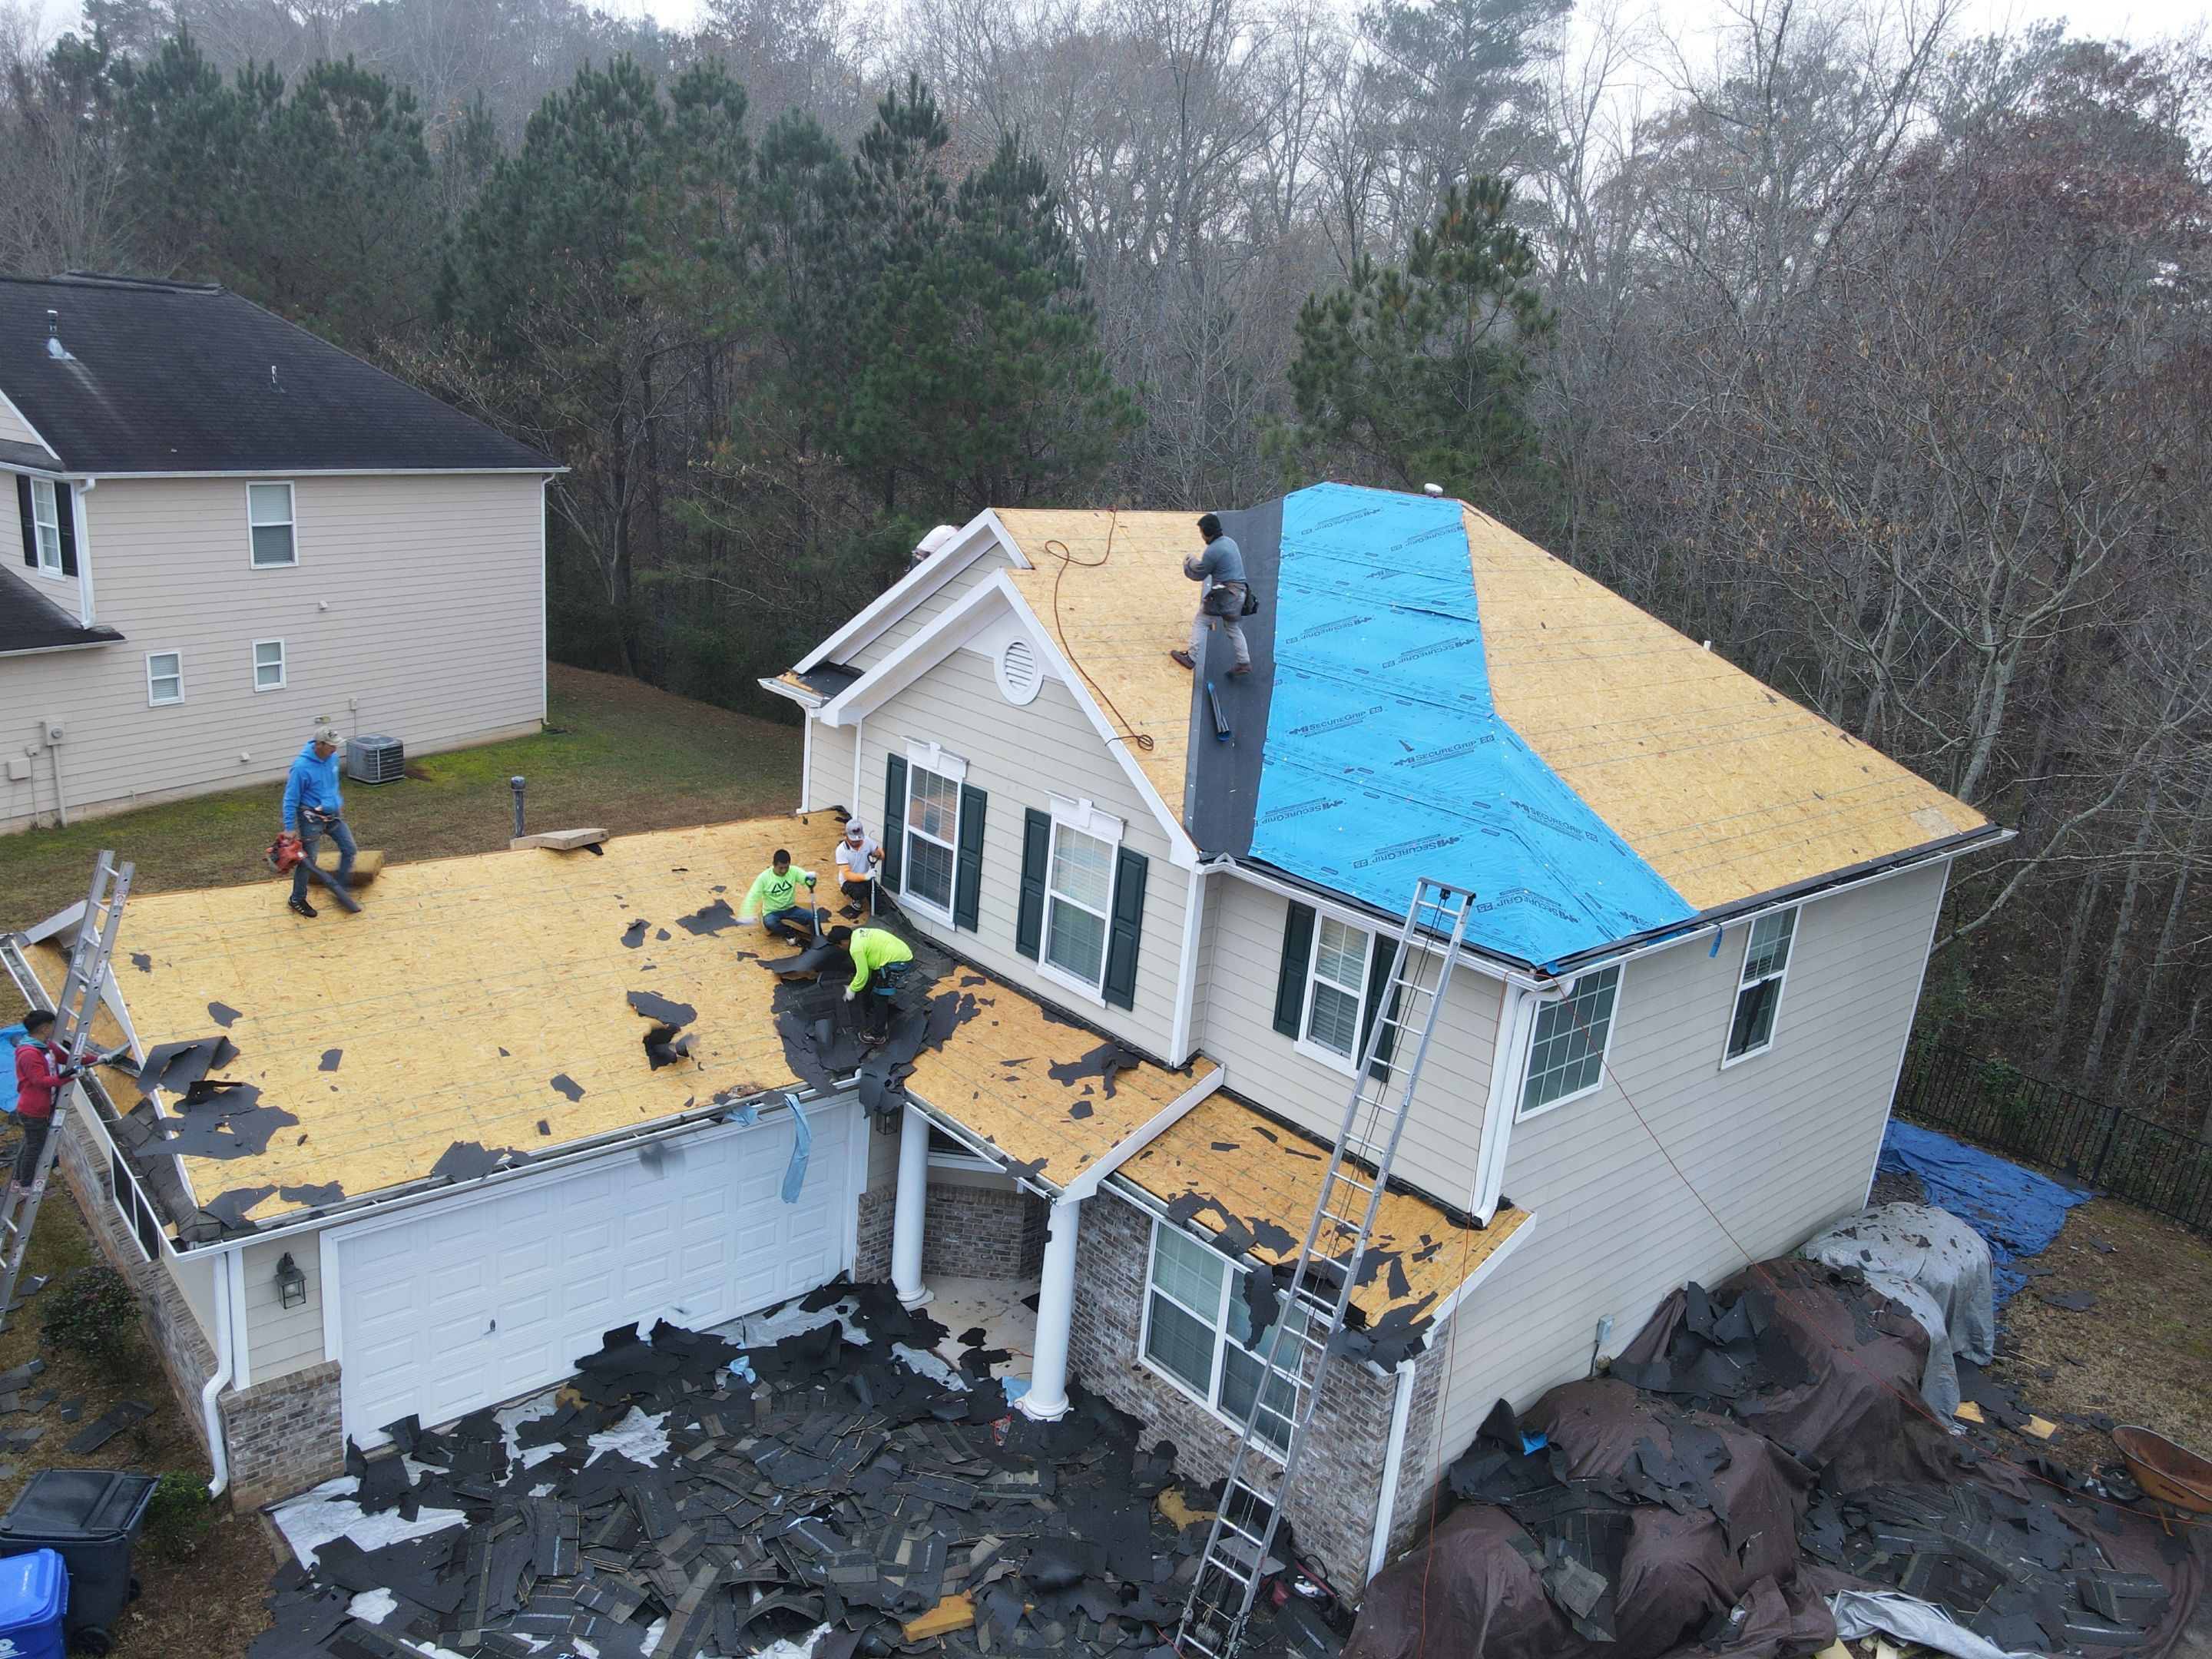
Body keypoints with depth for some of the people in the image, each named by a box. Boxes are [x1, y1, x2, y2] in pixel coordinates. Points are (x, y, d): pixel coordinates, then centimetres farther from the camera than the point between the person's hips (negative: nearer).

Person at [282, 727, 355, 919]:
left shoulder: (333, 757, -4)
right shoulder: (302, 767, -25)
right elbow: (290, 798, -19)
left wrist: (339, 802, 25)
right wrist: (289, 828, -18)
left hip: (333, 814, 7)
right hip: (311, 818, -7)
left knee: (349, 849, 9)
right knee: (308, 859, 1)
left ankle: (340, 888, 25)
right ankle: (297, 900, 17)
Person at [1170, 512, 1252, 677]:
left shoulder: (1212, 551, -16)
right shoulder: (1230, 541, 9)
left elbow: (1199, 575, -6)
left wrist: (1186, 566, 13)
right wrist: (1198, 564, 11)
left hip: (1223, 594, -8)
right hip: (1239, 591, 8)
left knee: (1199, 623, 5)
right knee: (1233, 628, 19)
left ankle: (1191, 658, 4)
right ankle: (1244, 663, 14)